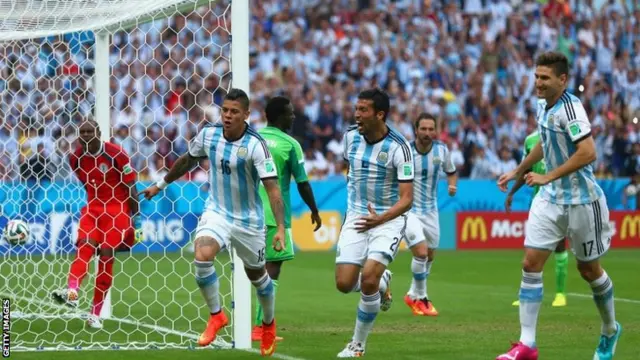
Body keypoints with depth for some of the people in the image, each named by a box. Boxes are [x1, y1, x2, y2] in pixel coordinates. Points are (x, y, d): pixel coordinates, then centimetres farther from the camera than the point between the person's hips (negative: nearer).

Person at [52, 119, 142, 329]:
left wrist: (135, 219, -9)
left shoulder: (116, 154, -12)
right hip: (92, 208, 4)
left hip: (117, 210, -4)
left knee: (106, 257, -7)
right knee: (84, 246, -21)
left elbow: (131, 187, -8)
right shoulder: (76, 158, 2)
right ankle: (72, 293, -43)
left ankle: (95, 313, -3)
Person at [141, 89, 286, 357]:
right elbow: (188, 160, 13)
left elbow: (272, 187, -24)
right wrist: (161, 185, 22)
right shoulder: (208, 134, -8)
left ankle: (269, 324, 42)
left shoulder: (255, 145, -22)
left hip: (248, 219, -2)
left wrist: (280, 228, -33)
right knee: (202, 256, -26)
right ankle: (216, 316, -6)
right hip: (216, 212, 2)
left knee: (257, 275, 14)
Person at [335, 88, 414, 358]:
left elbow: (407, 199, -18)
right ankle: (382, 281, 28)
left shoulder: (398, 148, -18)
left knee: (368, 280, -21)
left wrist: (380, 219, -32)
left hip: (388, 219, -5)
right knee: (344, 283, -7)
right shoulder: (351, 136, -2)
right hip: (356, 217, 5)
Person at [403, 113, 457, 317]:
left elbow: (451, 172, 13)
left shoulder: (442, 150, -4)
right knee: (421, 252, -18)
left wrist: (452, 185, -8)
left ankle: (413, 295, 34)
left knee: (429, 256, 13)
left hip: (430, 210, 5)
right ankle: (421, 298, 1)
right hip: (408, 209, -5)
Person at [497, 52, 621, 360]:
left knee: (589, 269, 8)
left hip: (581, 200, -7)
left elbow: (588, 152, -30)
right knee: (531, 263, -6)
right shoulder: (543, 105, 4)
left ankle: (610, 330, 34)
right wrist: (518, 172, 24)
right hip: (550, 198, 7)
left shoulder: (569, 107, -21)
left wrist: (548, 177, -27)